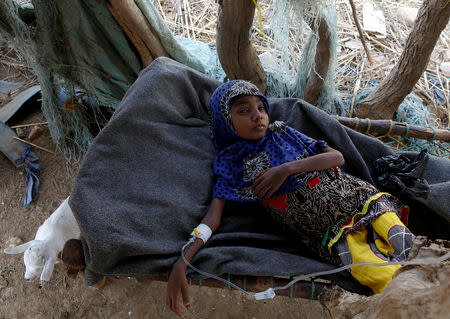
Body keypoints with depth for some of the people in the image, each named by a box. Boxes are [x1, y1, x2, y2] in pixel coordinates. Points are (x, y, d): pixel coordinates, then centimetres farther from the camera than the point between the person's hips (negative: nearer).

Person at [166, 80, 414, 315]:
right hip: (333, 234, -3)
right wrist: (181, 262, -19)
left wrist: (288, 168, -13)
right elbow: (214, 213, -5)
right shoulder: (233, 161, 4)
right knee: (382, 277, -26)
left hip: (360, 200, 3)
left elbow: (338, 157, 3)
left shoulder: (282, 133, 10)